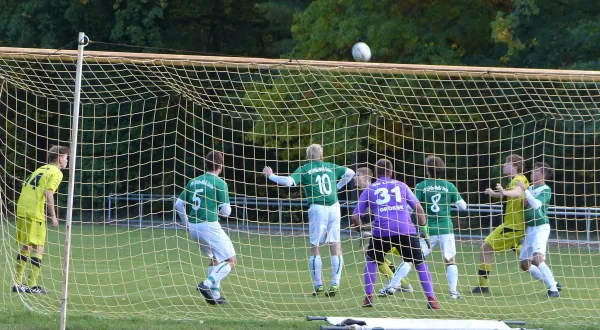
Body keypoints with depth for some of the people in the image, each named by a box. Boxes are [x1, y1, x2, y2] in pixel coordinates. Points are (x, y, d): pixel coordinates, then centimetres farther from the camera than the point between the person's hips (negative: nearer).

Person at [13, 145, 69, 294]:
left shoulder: (40, 170, 22)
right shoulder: (56, 173, -2)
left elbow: (25, 187, 18)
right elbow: (48, 192, -15)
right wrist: (53, 215, -14)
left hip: (22, 210, 8)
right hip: (36, 213, -8)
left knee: (25, 248, 15)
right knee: (38, 249, -2)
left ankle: (18, 283, 16)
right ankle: (32, 286, -6)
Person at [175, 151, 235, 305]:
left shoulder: (193, 182, 11)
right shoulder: (220, 183, -7)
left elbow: (179, 204, 11)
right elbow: (226, 211, -8)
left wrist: (187, 223, 22)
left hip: (194, 228, 7)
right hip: (210, 226, -7)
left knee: (215, 259, 24)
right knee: (231, 261, -1)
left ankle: (214, 294, 17)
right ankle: (207, 284, -19)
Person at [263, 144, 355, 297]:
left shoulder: (304, 169, 4)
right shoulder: (331, 167, 14)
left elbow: (289, 181, -8)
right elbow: (350, 173, 19)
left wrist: (271, 176, 6)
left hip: (317, 208, -3)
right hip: (334, 207, 3)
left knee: (315, 247, 4)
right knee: (335, 247, 5)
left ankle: (318, 285, 3)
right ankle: (335, 283, 1)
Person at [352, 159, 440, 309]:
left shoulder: (369, 190, 19)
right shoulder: (401, 186, 20)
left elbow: (355, 217, 17)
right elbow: (419, 209, 13)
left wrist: (359, 226, 37)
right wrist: (423, 225, 26)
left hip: (381, 231, 0)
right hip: (406, 229, 0)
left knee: (371, 260, 25)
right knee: (420, 263, 12)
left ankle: (368, 298, 16)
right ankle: (431, 299, 0)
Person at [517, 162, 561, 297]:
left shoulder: (546, 190, -10)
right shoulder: (530, 188, 13)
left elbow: (536, 205, -25)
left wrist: (524, 189, -23)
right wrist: (524, 202, -1)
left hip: (541, 227, -9)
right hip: (529, 228, 9)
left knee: (537, 259, -25)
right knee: (525, 265, 8)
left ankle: (553, 289, -21)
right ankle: (553, 284, 19)